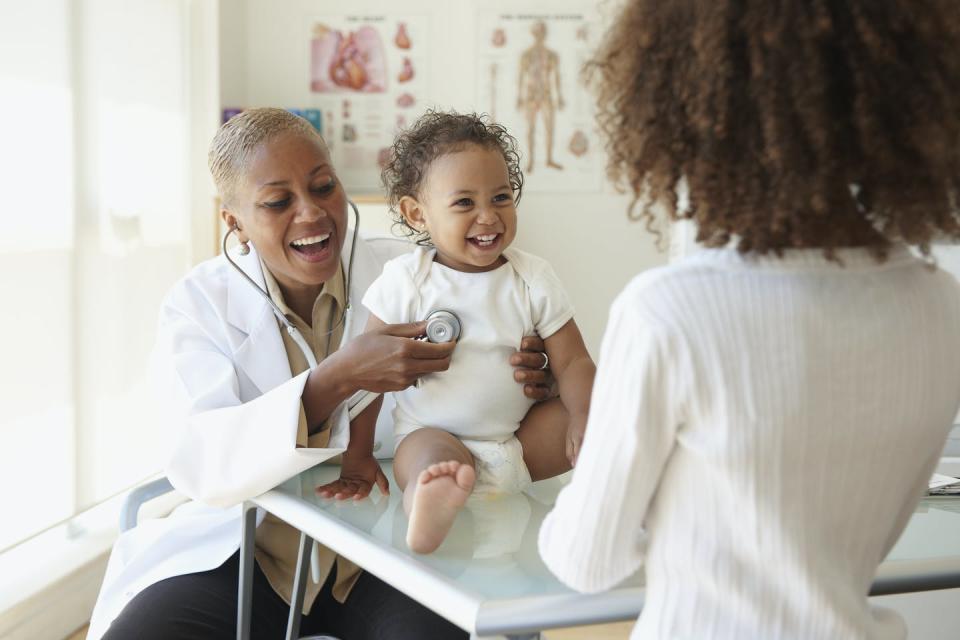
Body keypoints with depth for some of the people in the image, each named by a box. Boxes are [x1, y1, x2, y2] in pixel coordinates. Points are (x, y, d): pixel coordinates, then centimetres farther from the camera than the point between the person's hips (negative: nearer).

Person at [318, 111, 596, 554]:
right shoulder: (404, 281, -5)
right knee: (432, 454, -38)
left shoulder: (534, 279, 0)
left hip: (521, 443, 5)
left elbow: (572, 362, -2)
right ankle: (429, 511, -66)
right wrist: (358, 455, -2)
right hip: (434, 434, -5)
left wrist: (584, 418, -23)